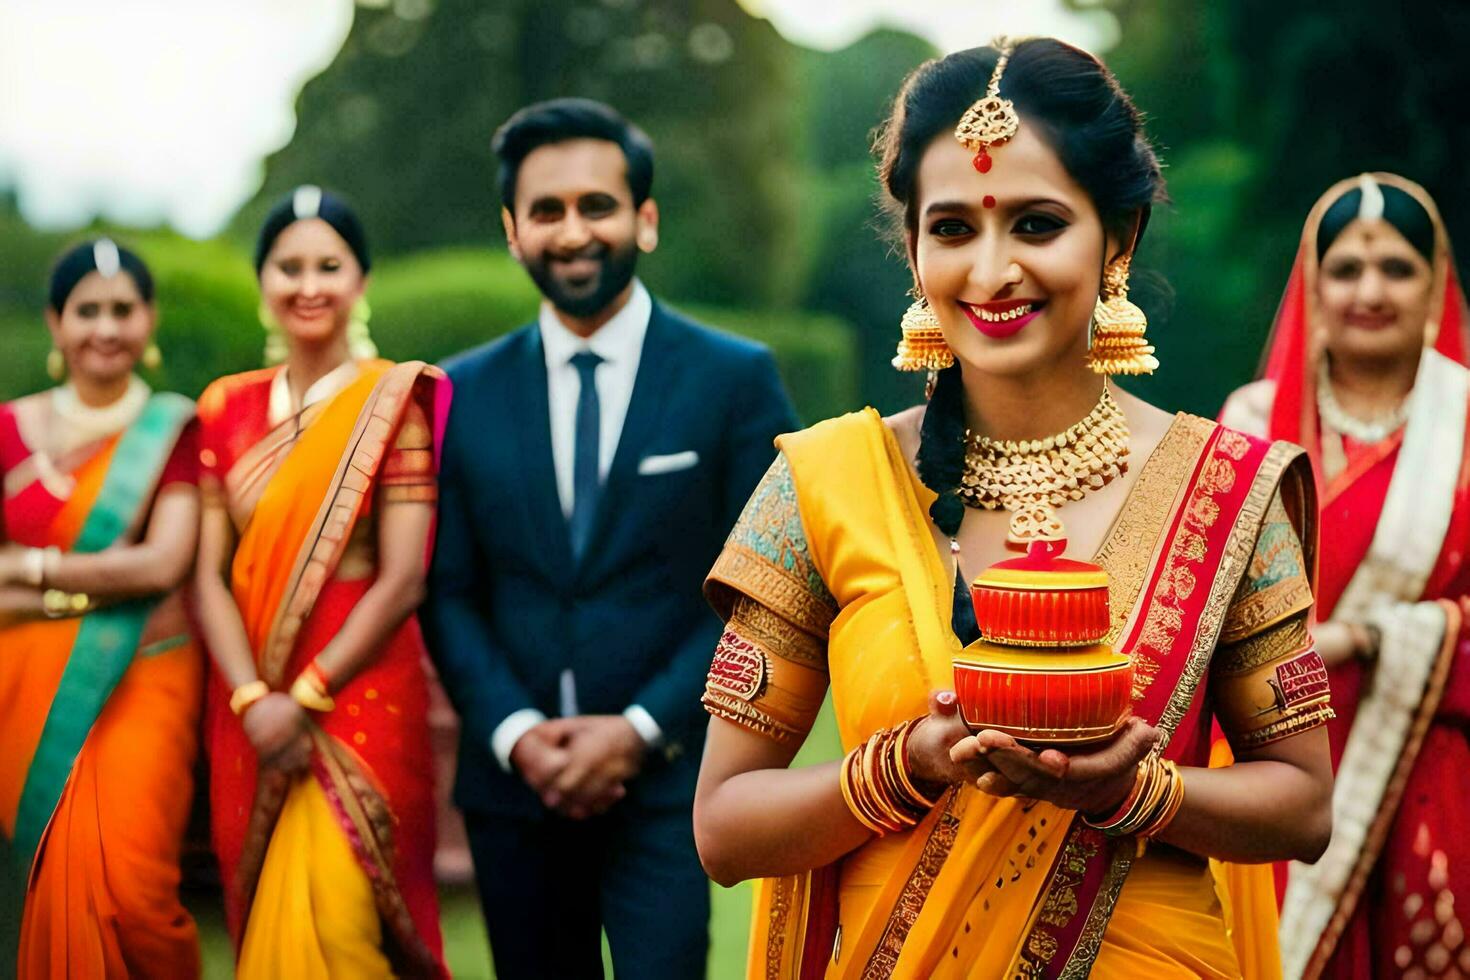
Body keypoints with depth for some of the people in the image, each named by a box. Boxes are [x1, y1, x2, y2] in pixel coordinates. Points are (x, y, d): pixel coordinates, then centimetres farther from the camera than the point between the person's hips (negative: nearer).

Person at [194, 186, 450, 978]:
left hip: (360, 696, -4)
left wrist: (304, 698, -13)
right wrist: (253, 699, -13)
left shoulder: (393, 401, -5)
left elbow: (403, 579, -10)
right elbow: (209, 573, 2)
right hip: (247, 709, 4)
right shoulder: (227, 407, 7)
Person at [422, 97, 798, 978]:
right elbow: (451, 594, 7)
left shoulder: (736, 379, -1)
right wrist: (517, 733, -8)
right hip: (515, 778, 3)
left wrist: (642, 731, -11)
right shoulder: (467, 392, 7)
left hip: (670, 781, -3)